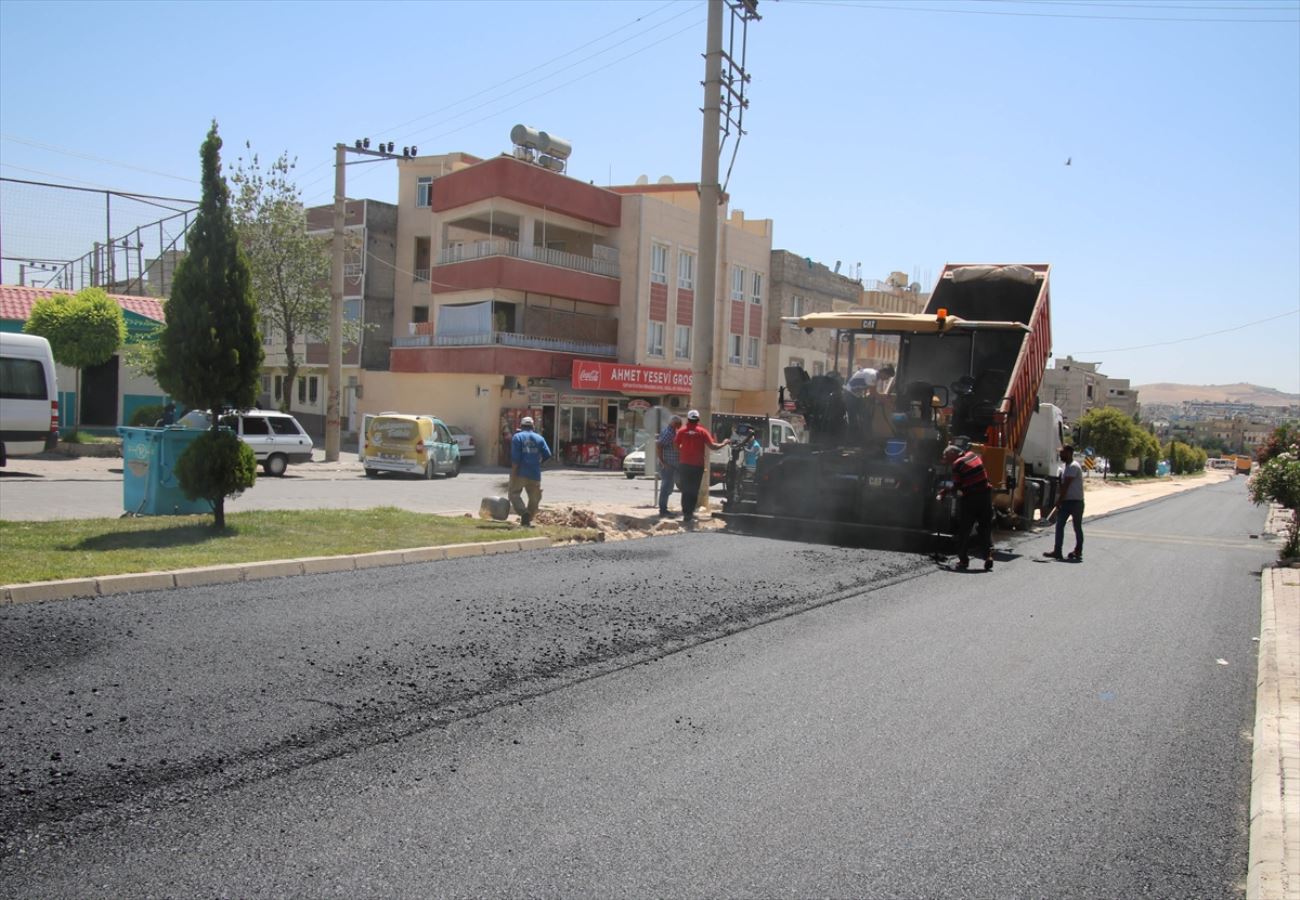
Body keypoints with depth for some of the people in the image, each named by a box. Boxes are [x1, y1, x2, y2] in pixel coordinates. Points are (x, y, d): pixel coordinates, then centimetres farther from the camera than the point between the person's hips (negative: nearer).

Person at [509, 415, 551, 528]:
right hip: (535, 473, 3)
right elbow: (547, 454, 1)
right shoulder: (539, 438, 9)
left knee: (514, 493, 5)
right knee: (534, 498, 14)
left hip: (520, 473, -3)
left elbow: (515, 457, -10)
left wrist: (513, 474, -11)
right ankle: (528, 520, 14)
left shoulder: (517, 437, 0)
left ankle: (524, 513, -17)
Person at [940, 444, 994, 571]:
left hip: (969, 498, -6)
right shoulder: (973, 455, 7)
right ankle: (988, 554, 0)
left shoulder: (957, 464, -12)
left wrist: (945, 491, 6)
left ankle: (963, 560, 7)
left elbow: (957, 486, -10)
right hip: (985, 495, 6)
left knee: (964, 530, 6)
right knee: (985, 528, 13)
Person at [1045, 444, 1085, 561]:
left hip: (1075, 501, -8)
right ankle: (1057, 551, -2)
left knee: (1077, 527, 5)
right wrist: (1059, 501, 10)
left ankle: (1078, 551, 14)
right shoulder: (1064, 466, 14)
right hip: (1066, 501, 8)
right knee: (1059, 525, 0)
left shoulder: (1073, 467, -16)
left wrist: (1059, 501, -17)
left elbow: (1065, 485, -19)